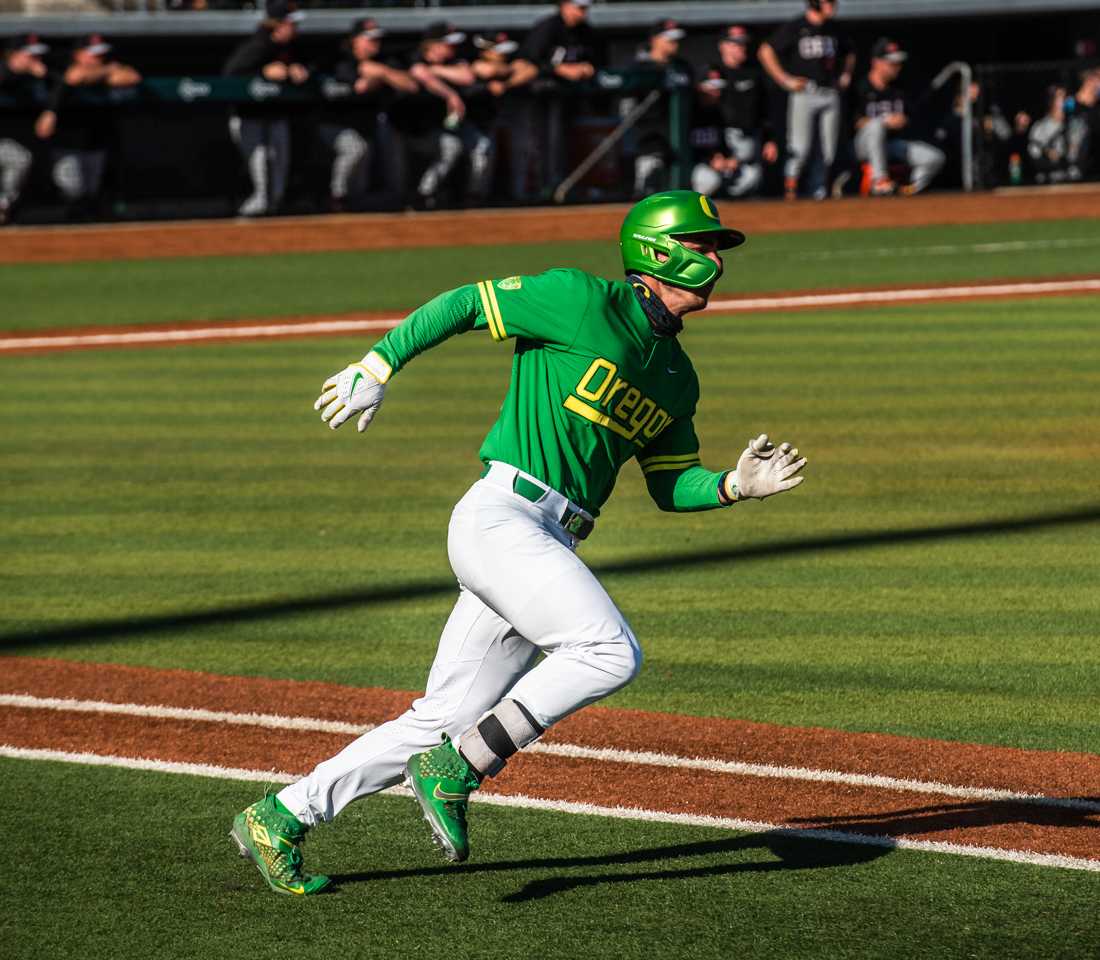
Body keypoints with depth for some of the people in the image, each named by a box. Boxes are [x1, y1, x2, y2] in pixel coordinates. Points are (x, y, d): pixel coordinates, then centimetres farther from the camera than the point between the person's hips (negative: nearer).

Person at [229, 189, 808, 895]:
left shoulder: (677, 378, 19)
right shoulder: (584, 301, -4)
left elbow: (670, 486, 22)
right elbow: (464, 303, -1)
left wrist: (736, 486, 3)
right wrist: (376, 368, -6)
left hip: (550, 549, 8)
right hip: (501, 516, -8)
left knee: (445, 722, 6)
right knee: (613, 652, -24)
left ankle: (281, 818, 14)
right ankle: (456, 773, -17)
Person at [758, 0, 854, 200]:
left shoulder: (834, 29, 13)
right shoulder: (794, 28, -4)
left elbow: (849, 53, 30)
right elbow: (766, 51, -5)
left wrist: (846, 75, 13)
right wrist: (785, 80, -9)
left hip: (830, 93, 5)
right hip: (804, 92, -5)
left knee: (829, 149, 3)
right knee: (799, 147, -11)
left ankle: (820, 189, 13)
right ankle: (790, 189, -4)